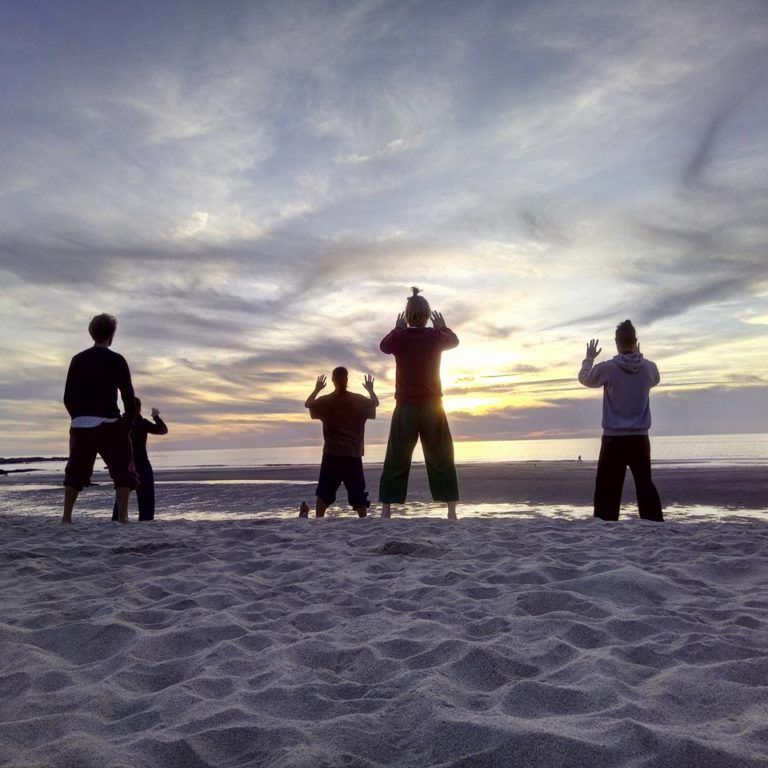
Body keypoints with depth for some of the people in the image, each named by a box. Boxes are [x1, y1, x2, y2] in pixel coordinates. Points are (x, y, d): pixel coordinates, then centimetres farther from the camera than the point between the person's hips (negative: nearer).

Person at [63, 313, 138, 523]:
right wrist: (127, 423, 3)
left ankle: (66, 516, 14)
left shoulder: (78, 360, 8)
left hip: (80, 425, 4)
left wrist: (79, 418, 17)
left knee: (76, 470, 16)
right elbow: (129, 397, -8)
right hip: (108, 425, -4)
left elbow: (68, 397, 8)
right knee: (123, 469, 1)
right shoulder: (117, 360, -3)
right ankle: (122, 516, -8)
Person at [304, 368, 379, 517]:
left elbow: (307, 404, 16)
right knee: (358, 494, 5)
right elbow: (375, 403, 17)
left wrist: (317, 389, 28)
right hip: (353, 455, 0)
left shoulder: (325, 401, -3)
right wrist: (371, 390, 33)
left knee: (323, 493, 6)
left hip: (331, 454, 0)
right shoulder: (359, 400, -2)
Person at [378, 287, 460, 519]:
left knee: (396, 460, 7)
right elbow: (454, 341, 19)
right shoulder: (436, 337, -4)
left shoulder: (399, 337, -6)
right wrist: (443, 326, 37)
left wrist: (397, 328, 32)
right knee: (441, 459, 7)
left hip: (405, 408, 0)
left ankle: (386, 510, 8)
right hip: (432, 407, 0)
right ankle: (451, 511, 6)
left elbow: (383, 346, 18)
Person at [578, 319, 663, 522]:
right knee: (645, 484, 11)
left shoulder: (607, 368, -10)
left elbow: (584, 378, 10)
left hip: (613, 438, -3)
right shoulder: (649, 368, 0)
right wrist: (639, 357, 32)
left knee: (608, 487, 1)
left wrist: (589, 358, 26)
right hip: (640, 438, 3)